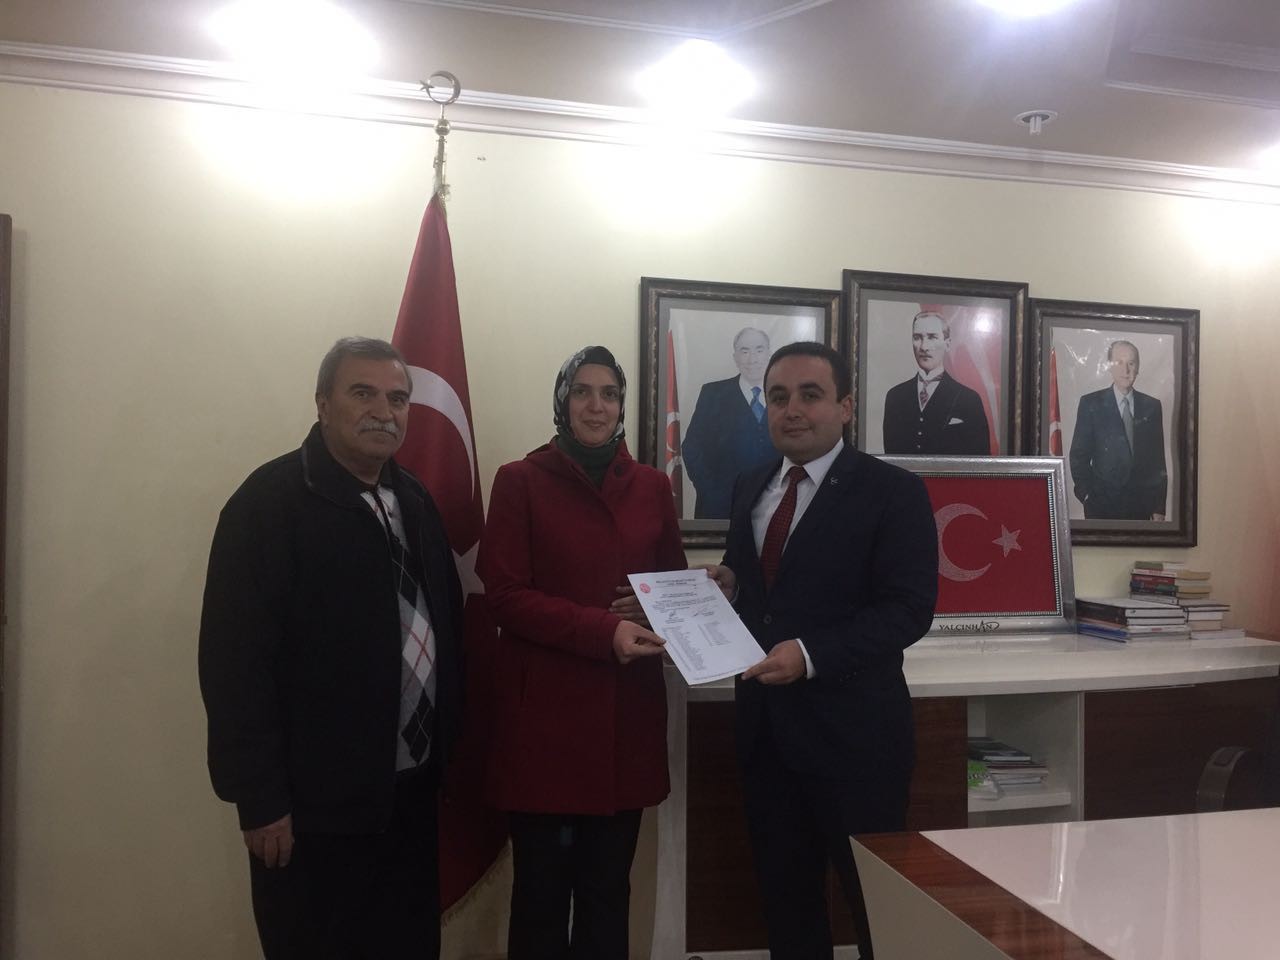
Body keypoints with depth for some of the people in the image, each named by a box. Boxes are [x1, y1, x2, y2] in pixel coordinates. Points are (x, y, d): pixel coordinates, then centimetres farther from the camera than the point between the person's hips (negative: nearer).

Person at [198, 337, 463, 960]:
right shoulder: (270, 501, -13)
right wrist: (260, 799, -17)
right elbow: (234, 660, -17)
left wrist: (446, 744, 10)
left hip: (413, 790, 7)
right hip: (316, 801, -6)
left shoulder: (414, 501, 8)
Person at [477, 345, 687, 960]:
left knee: (609, 887, 13)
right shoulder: (520, 481, -2)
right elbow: (504, 593, -8)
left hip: (627, 711, 3)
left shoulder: (652, 485, 9)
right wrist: (603, 630, -19)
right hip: (545, 709, -3)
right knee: (541, 889, 7)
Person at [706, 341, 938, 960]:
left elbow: (909, 609, -16)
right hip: (764, 724, 6)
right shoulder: (750, 489, 10)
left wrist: (811, 654, -26)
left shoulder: (893, 492, -9)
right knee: (783, 892, 19)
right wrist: (725, 588, -5)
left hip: (852, 728, -5)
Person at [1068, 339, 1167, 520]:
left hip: (1142, 505, 2)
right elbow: (1079, 455, -1)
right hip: (1102, 505, -2)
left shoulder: (1151, 406, 7)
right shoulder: (1090, 403, -1)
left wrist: (1159, 507, 5)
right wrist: (1087, 497, -8)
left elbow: (1158, 459, 8)